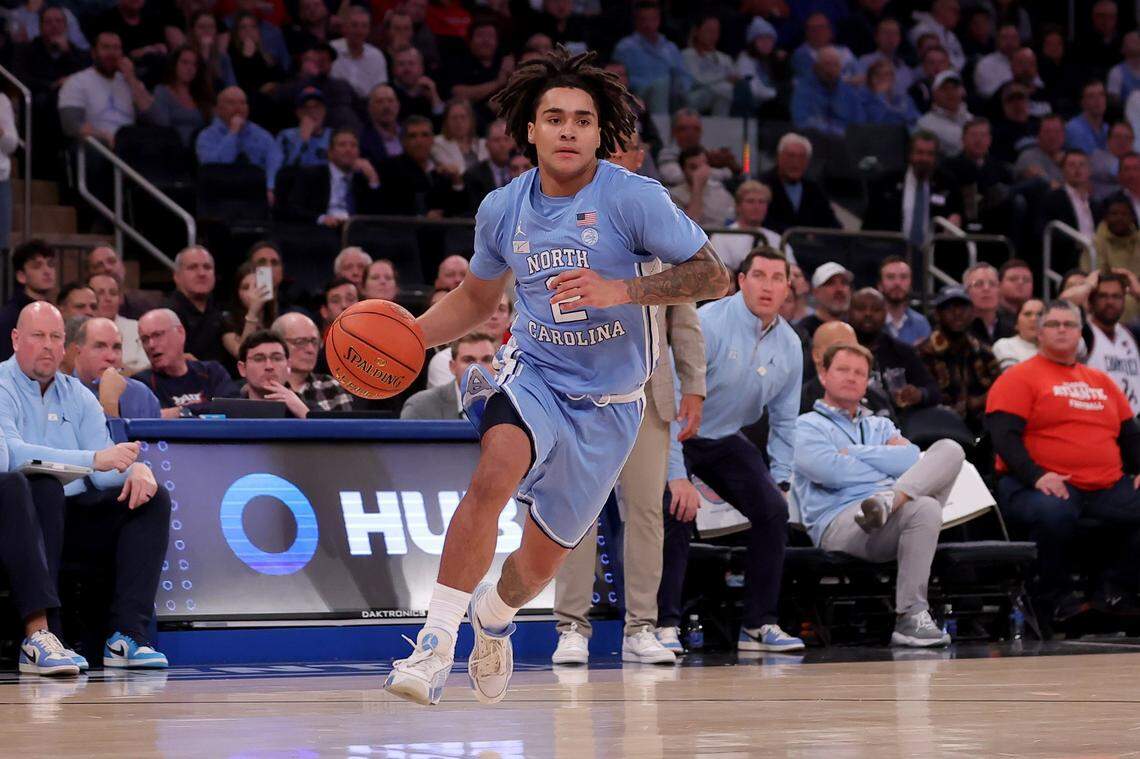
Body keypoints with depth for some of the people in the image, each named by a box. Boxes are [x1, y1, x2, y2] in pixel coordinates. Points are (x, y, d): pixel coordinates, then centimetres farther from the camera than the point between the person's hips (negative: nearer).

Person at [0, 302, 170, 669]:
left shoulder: (76, 394, 19)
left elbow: (105, 470, 10)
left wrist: (135, 469, -16)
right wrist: (94, 458, -28)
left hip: (75, 515, 7)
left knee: (153, 498, -11)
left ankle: (126, 635, -26)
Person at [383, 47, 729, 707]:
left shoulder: (633, 198, -14)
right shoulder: (503, 209, -2)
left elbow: (713, 276, -16)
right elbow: (476, 298, 16)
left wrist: (623, 291, -29)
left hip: (609, 404, -1)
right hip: (534, 375, 1)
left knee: (542, 561, 9)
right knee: (495, 474, -33)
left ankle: (495, 617, 47)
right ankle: (434, 650, -34)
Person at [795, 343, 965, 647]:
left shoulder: (879, 426, 31)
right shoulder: (806, 426, 13)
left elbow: (912, 459, 9)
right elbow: (831, 472, -7)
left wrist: (853, 454, 4)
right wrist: (888, 464, 6)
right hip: (840, 524, -6)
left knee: (949, 449, -14)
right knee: (924, 507, -36)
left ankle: (889, 501, -37)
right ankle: (912, 616, -36)